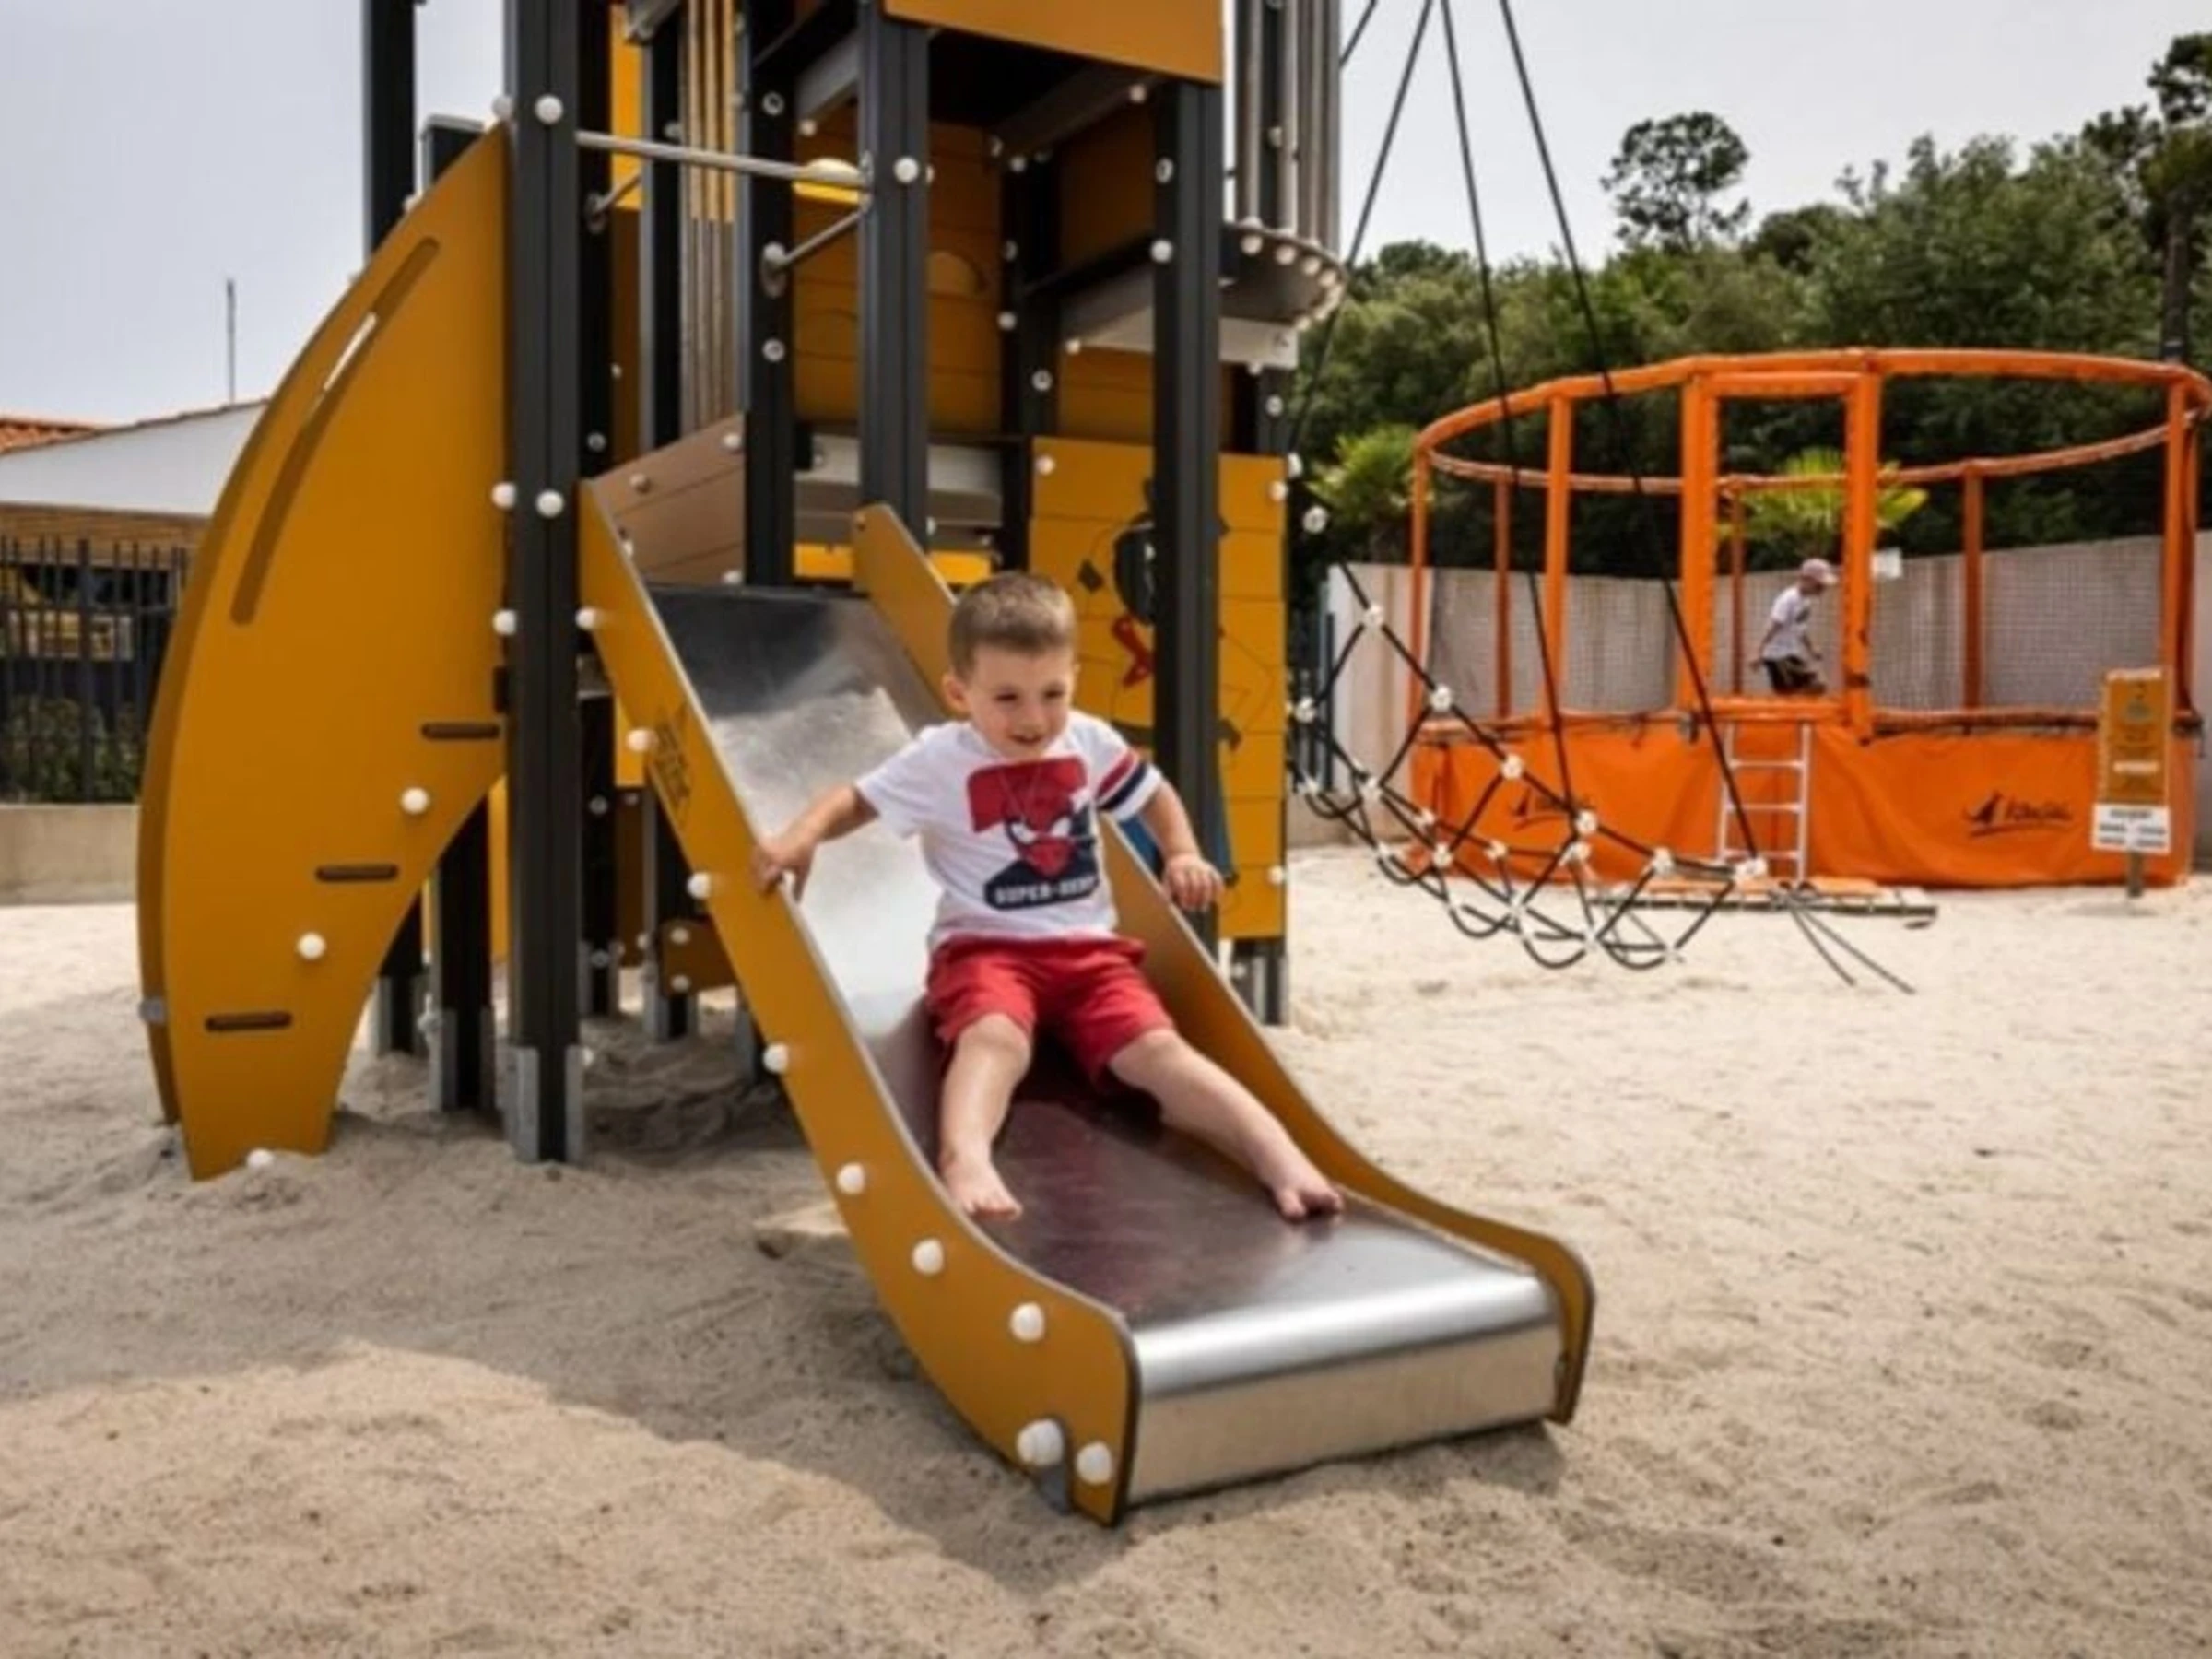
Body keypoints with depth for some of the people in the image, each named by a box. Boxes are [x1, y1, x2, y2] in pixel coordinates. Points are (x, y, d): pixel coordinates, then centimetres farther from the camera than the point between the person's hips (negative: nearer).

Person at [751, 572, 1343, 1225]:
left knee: (1157, 1050, -21)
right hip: (985, 948, -3)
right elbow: (854, 800, 1)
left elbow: (1154, 795, 22)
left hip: (1088, 948, 3)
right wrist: (800, 836, -20)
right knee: (994, 1037, -37)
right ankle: (963, 1162, -60)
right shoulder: (938, 759, -5)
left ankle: (1282, 1161, -32)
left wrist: (1183, 856, 5)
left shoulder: (1091, 742, 6)